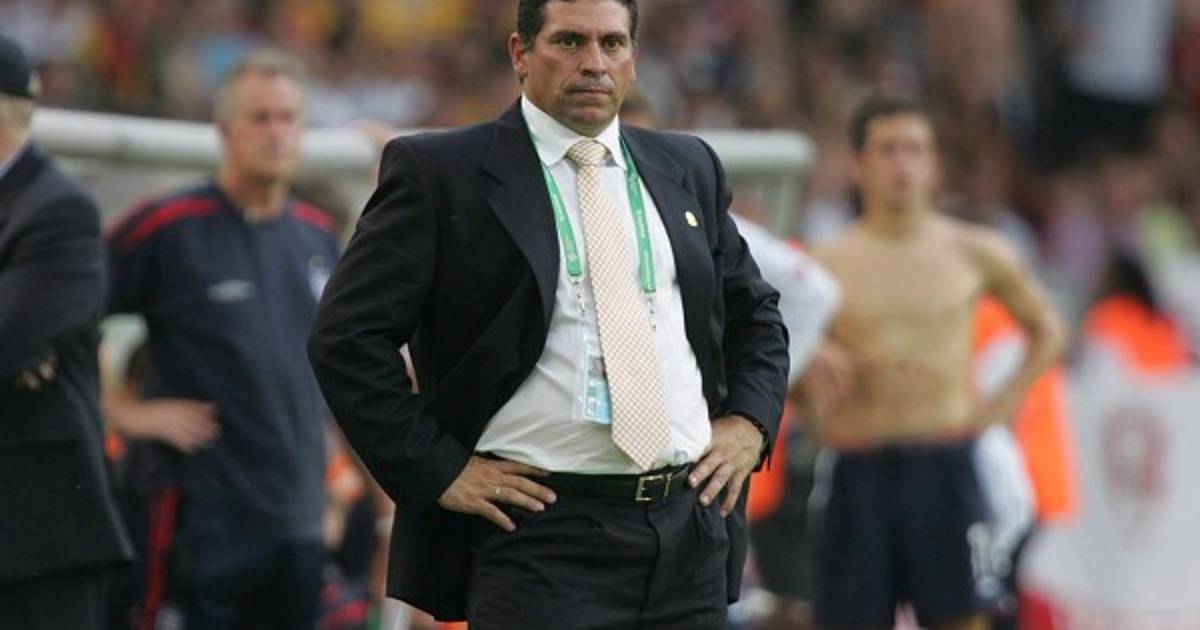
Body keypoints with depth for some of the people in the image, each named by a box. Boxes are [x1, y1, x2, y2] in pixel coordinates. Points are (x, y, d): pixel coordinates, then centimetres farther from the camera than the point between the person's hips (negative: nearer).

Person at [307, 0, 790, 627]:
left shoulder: (688, 167, 15)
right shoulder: (440, 171, -2)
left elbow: (755, 312, 27)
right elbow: (346, 336, -6)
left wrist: (749, 421, 9)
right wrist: (440, 470, -10)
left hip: (691, 527, 5)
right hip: (542, 536, -5)